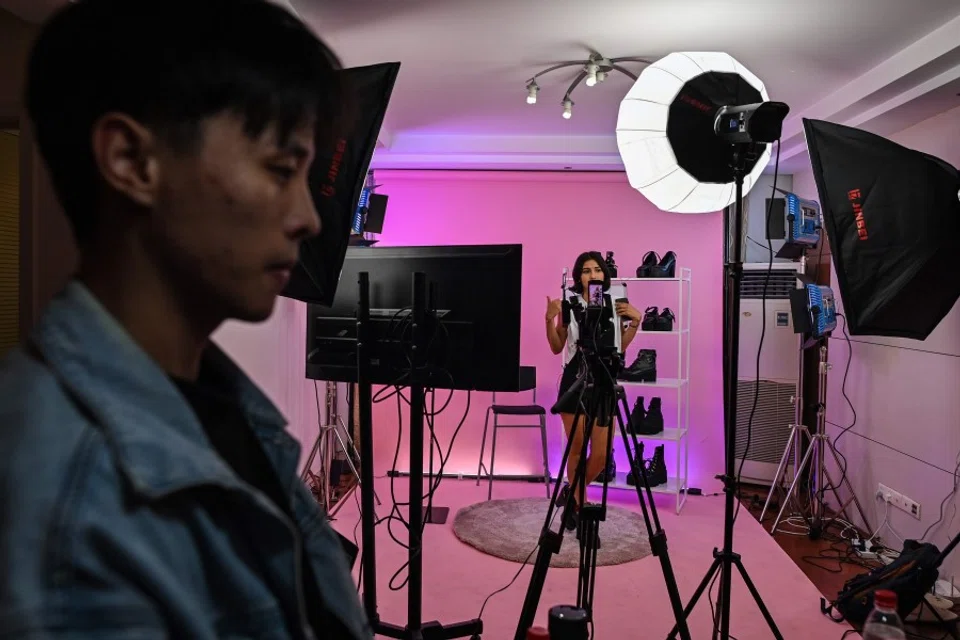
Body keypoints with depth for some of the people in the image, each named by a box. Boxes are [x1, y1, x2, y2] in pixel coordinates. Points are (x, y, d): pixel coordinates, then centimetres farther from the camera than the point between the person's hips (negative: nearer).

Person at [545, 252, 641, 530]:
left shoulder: (616, 304, 4)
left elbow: (620, 348, 11)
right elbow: (557, 348, 2)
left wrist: (635, 321, -1)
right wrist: (550, 319, -12)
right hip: (574, 382, -2)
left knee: (602, 454, 2)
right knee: (576, 449, 5)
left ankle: (573, 492, 30)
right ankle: (579, 505, 24)